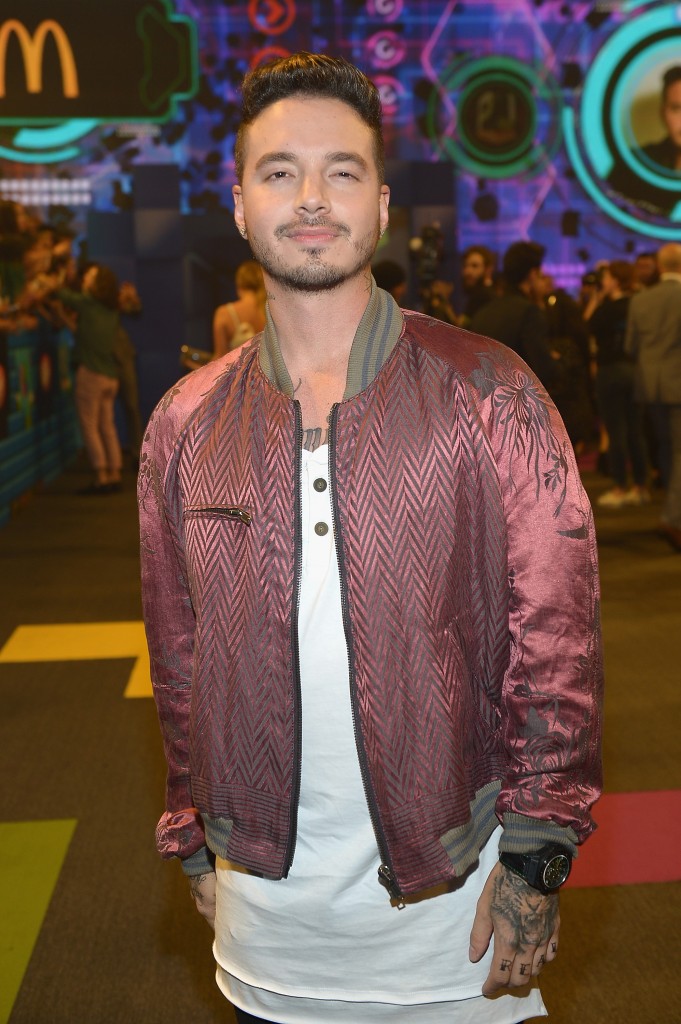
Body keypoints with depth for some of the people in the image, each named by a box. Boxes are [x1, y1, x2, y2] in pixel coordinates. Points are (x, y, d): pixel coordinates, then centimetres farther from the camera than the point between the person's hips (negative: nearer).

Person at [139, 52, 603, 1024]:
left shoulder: (488, 392, -8)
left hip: (453, 893, -2)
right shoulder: (186, 423, 0)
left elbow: (556, 633, -7)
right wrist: (195, 841, 9)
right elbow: (178, 653, 8)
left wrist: (537, 856, -9)